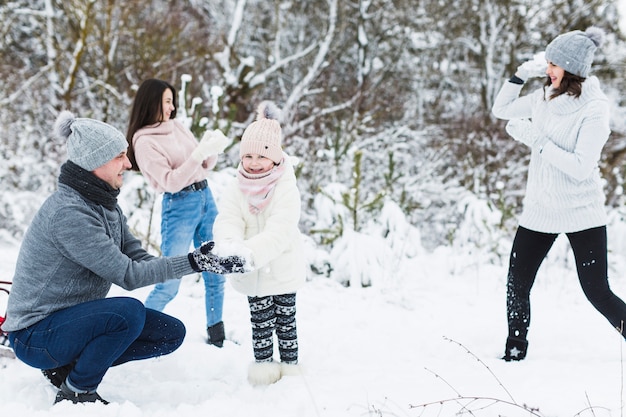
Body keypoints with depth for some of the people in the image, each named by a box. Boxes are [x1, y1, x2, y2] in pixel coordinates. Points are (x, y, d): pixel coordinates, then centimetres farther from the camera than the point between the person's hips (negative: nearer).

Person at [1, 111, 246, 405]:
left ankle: (69, 365, 8)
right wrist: (191, 263, -25)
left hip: (72, 317, 9)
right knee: (128, 311, -33)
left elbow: (138, 259, -2)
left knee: (171, 333, 3)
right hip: (36, 335, -9)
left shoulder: (104, 204, 5)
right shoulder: (68, 212, -25)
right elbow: (127, 275, -25)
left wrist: (204, 262, -15)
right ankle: (75, 393, -11)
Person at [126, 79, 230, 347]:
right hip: (179, 206, -7)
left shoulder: (177, 126, 10)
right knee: (169, 284, -6)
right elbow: (171, 181, -17)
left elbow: (205, 166, 15)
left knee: (215, 273, 9)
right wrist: (199, 153, -24)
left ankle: (216, 334, 20)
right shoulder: (144, 141, -10)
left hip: (205, 197, 7)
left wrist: (212, 148, -6)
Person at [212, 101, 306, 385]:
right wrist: (228, 248, -41)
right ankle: (263, 363, 22)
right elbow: (227, 221, -17)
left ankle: (290, 365, 24)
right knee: (261, 322, 9)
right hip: (252, 274, 2)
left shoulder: (286, 188, -18)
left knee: (285, 320, 10)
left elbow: (280, 230, -29)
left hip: (283, 268, -2)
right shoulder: (236, 189, -5)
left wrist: (251, 252, -44)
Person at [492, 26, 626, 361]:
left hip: (581, 214, -6)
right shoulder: (545, 97, 2)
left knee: (598, 293, -4)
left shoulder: (594, 110, -16)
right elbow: (501, 110, 15)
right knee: (517, 286, 7)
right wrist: (520, 76, -1)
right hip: (539, 211, 6)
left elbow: (581, 167, -23)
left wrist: (535, 139, -24)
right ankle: (515, 353, 22)